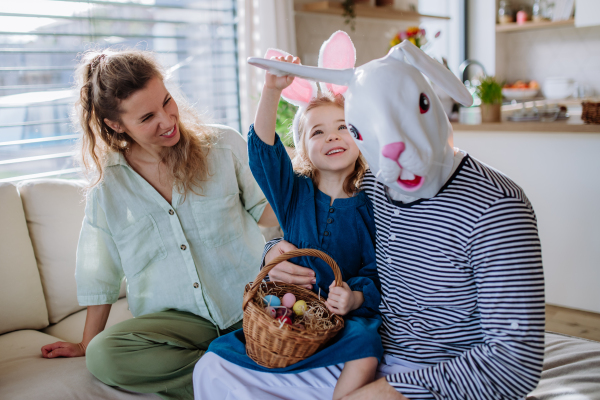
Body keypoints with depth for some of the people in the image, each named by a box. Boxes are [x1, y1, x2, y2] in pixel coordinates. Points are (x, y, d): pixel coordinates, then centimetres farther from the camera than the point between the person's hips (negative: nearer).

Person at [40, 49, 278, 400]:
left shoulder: (224, 145, -1)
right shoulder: (108, 186, 3)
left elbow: (266, 209, 7)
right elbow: (100, 275, 12)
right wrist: (88, 344, 16)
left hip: (249, 299, -1)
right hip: (177, 318, 2)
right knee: (103, 356, -27)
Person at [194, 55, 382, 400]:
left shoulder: (371, 205, 0)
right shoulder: (295, 193, 4)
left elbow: (375, 271, 0)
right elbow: (263, 148, -11)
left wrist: (355, 297, -21)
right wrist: (273, 90, -24)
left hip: (351, 316, -1)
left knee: (365, 347, -34)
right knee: (213, 365, -14)